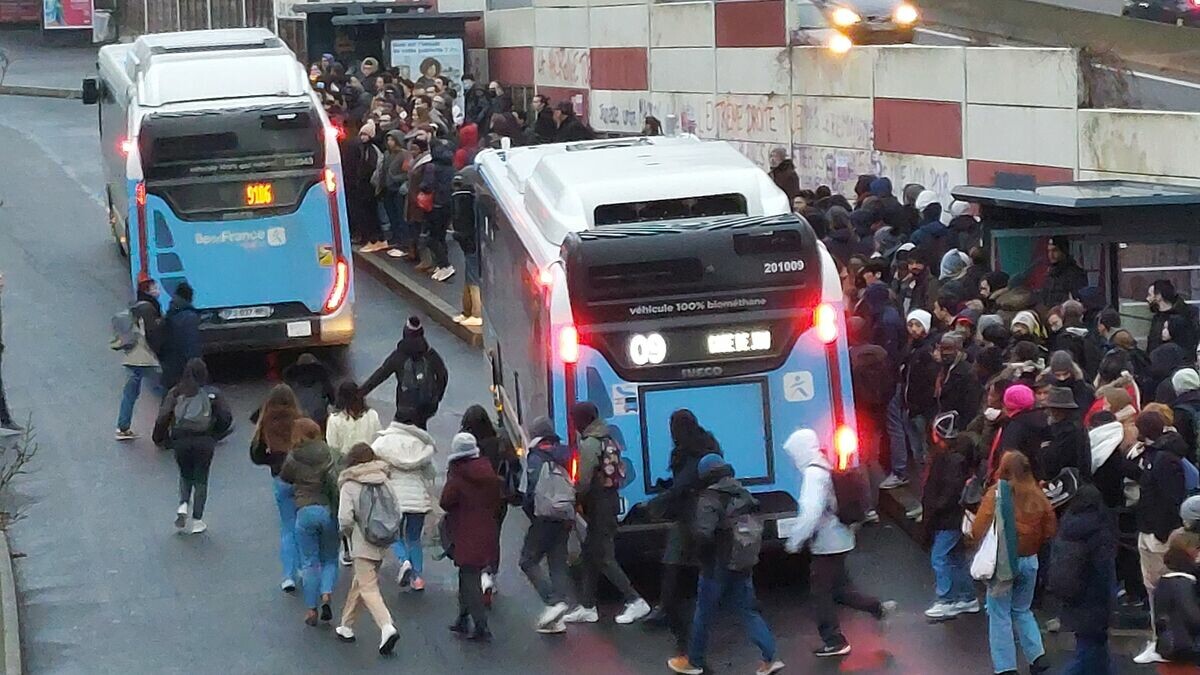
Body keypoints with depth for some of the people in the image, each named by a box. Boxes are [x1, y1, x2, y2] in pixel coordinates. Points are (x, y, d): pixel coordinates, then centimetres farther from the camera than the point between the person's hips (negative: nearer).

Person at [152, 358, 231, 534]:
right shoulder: (212, 394, -1)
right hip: (204, 441, -1)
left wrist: (161, 439, 6)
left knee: (185, 475, 23)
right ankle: (197, 521, 10)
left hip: (181, 441, 1)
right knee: (201, 479, 11)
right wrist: (215, 435, 10)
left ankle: (183, 505, -1)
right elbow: (226, 418, -5)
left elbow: (163, 418, -6)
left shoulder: (175, 393, 0)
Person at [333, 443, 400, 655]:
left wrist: (346, 532, 2)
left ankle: (387, 627, -23)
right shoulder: (383, 482, 3)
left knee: (368, 588, -5)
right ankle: (346, 626, 32)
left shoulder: (349, 486, -11)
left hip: (363, 544, -6)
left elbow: (345, 519, -18)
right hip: (382, 543, 6)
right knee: (359, 583, 21)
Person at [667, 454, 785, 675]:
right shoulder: (744, 496, 5)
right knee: (748, 611, 11)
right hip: (744, 566, 6)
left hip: (717, 567, -6)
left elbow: (703, 534, -28)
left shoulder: (710, 499, -17)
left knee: (704, 615, 9)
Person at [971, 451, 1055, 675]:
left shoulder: (995, 494, -14)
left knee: (1000, 615, 6)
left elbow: (978, 532, -13)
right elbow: (1050, 532, 2)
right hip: (1030, 561, 4)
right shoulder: (1038, 496, -4)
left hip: (1002, 562, -4)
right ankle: (1037, 656, 14)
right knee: (1022, 610, 22)